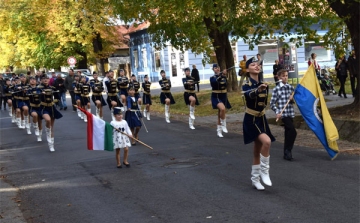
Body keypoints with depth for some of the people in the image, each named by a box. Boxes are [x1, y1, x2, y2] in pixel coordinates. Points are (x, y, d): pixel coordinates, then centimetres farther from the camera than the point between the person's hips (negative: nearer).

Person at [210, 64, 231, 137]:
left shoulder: (224, 77, 7)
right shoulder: (212, 78, -4)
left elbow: (226, 84, -5)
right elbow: (215, 82, -26)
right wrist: (221, 75, -40)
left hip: (223, 96, 4)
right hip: (216, 97, -4)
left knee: (220, 114, 9)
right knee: (222, 108, -30)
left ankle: (219, 131, 17)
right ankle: (223, 124, -12)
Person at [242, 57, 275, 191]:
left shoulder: (264, 85, 4)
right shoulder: (247, 86, -16)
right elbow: (250, 95, -41)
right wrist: (258, 90, -60)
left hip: (261, 119, 7)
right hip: (251, 120, -7)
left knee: (257, 151, 13)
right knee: (266, 141, -28)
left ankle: (255, 178, 26)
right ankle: (264, 170, -11)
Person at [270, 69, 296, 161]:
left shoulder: (291, 87, 11)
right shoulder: (276, 89, -3)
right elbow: (272, 103, -2)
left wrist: (292, 99, -2)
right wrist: (277, 112, -13)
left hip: (290, 114, 5)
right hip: (283, 114, -5)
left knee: (288, 133, 9)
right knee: (293, 131, -17)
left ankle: (286, 153, 18)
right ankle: (288, 151, -5)